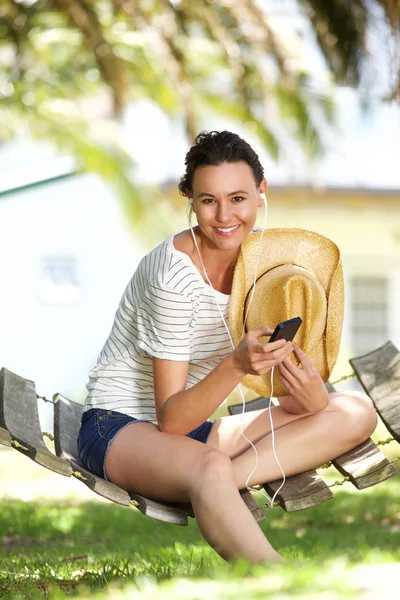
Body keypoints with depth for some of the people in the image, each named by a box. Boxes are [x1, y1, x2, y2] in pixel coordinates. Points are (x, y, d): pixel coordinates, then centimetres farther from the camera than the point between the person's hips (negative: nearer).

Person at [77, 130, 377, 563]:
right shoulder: (175, 274, -21)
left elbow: (293, 406, -2)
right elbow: (170, 421, -22)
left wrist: (310, 393, -27)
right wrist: (237, 365, -38)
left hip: (195, 427, 8)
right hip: (122, 426, -8)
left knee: (357, 413, -11)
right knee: (211, 467, -43)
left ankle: (214, 486, -27)